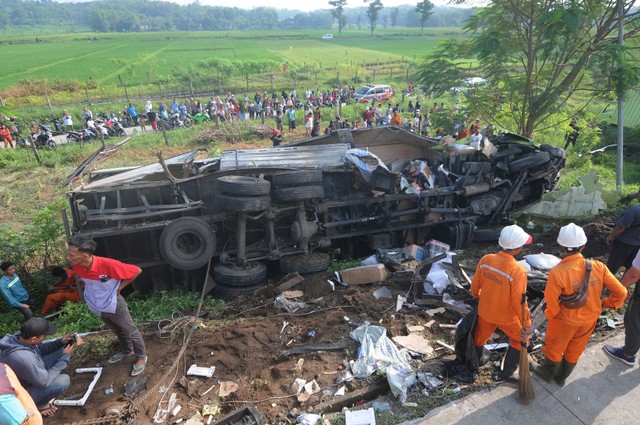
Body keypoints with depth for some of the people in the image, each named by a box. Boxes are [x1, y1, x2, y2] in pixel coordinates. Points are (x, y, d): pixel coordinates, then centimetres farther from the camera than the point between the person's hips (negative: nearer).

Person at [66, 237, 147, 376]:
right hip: (98, 307, 6)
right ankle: (127, 351, 53)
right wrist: (90, 289, -2)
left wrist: (119, 287, -17)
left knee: (131, 332, 15)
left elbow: (137, 271, -25)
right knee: (117, 331, 29)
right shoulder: (77, 267, -17)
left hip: (114, 306, -6)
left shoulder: (108, 265, -37)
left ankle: (141, 357, 36)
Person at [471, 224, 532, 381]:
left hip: (485, 312, 4)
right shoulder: (517, 271, -30)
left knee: (479, 338, 27)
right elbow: (519, 301, -25)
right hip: (506, 317, -4)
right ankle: (506, 372, 34)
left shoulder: (485, 260, -17)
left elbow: (475, 286, -5)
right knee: (519, 339, 25)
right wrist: (526, 324, -12)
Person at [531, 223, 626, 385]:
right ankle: (561, 377, 49)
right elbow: (621, 292, -13)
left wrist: (550, 315, 0)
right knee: (575, 350, 27)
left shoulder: (557, 273, -33)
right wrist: (606, 304, 6)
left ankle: (547, 372, 49)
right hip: (590, 318, 4)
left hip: (565, 320, -4)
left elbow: (552, 302, -22)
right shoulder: (598, 267, -22)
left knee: (554, 347, 24)